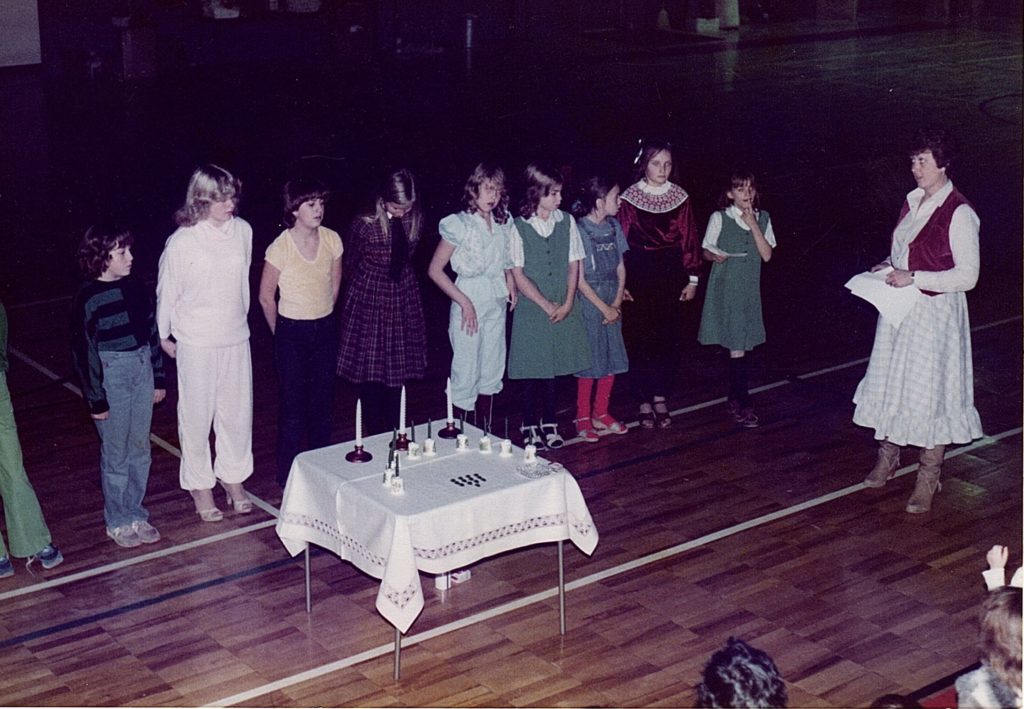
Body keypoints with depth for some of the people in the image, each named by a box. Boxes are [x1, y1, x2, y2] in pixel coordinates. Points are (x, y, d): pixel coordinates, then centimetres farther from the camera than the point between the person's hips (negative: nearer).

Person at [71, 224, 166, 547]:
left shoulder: (137, 290, 2)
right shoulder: (89, 299, -14)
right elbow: (84, 351, -11)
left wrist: (159, 379, 12)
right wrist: (96, 399, -10)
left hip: (142, 373, 6)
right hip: (111, 378, -6)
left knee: (140, 448, 14)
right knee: (115, 453, 5)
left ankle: (135, 513, 28)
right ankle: (117, 521, 20)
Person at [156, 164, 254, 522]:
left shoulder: (243, 231, -3)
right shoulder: (181, 242, -14)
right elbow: (167, 292, -3)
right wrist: (163, 335, 5)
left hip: (236, 337, 4)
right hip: (196, 342, -4)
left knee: (238, 409, 12)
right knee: (197, 413, 8)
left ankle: (233, 476, 31)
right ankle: (199, 483, 23)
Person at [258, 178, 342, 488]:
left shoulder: (332, 240, -5)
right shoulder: (280, 248, -17)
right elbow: (266, 297, -5)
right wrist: (281, 333, 6)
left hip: (325, 329, 4)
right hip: (291, 333, -4)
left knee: (323, 402, 12)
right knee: (293, 405, 2)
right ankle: (288, 475, 15)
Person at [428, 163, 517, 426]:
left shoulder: (503, 224, 4)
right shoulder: (459, 224, -13)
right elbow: (435, 270, -12)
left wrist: (511, 283, 0)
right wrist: (464, 302, -15)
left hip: (497, 302, 6)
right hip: (469, 302, -6)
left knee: (493, 368, 14)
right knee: (466, 372, -2)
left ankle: (488, 431, 25)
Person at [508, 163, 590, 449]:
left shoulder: (567, 222, 1)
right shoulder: (518, 227, -9)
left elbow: (574, 265, 4)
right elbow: (518, 275, -9)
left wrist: (567, 303, -6)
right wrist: (547, 306, -10)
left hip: (563, 309, 3)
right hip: (531, 308, -3)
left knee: (554, 365, 8)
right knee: (532, 369, 2)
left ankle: (550, 423, 21)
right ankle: (529, 425, 16)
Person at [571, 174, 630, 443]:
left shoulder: (613, 226, 5)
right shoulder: (580, 230, -14)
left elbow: (621, 267, 9)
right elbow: (579, 279, -13)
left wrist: (617, 302, -3)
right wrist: (604, 308, -11)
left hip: (612, 302, 6)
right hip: (589, 301, -6)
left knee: (612, 358, 10)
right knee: (589, 360, -1)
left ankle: (601, 413, 23)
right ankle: (583, 418, 12)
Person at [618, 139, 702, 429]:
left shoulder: (680, 197, 4)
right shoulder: (630, 198, -3)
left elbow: (689, 238, 6)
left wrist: (692, 277, 4)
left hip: (670, 274, 2)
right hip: (639, 274, -2)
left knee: (668, 337, 3)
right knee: (641, 337, 0)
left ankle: (660, 398, 14)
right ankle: (645, 402, 9)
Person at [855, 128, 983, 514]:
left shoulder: (959, 214, -18)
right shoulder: (913, 202, 6)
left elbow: (968, 275, -19)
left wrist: (913, 277, -22)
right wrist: (888, 266, 0)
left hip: (935, 313, -7)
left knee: (931, 391, 1)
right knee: (891, 381, 16)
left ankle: (928, 477, 14)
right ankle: (888, 455, 34)